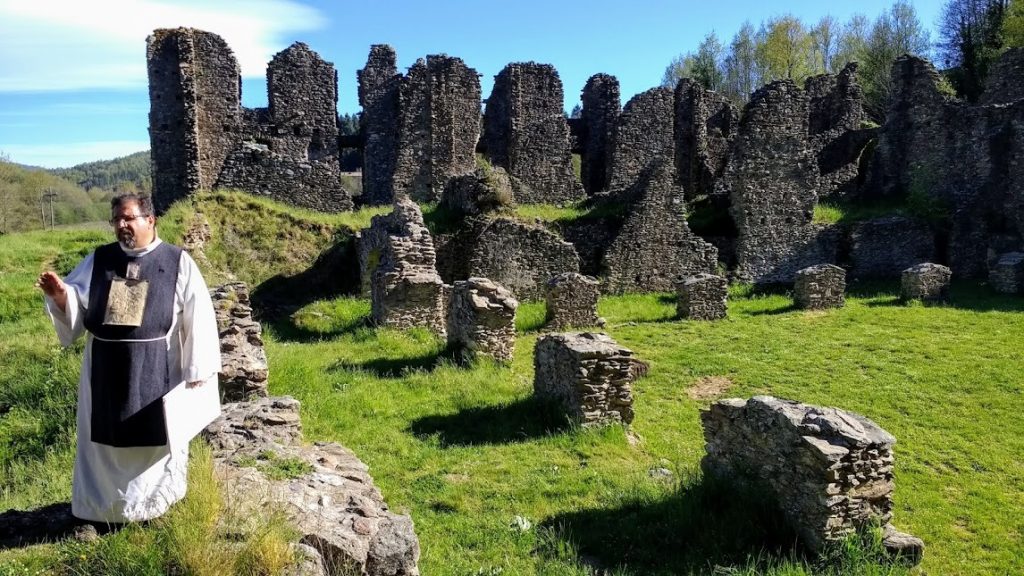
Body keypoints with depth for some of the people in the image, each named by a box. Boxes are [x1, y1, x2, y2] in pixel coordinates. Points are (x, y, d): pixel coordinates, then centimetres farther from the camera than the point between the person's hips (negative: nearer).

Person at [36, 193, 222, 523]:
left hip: (157, 371, -3)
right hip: (106, 369, 3)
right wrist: (60, 294, -21)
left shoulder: (177, 262, -5)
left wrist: (197, 368, -7)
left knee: (157, 439, 11)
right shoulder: (99, 260, 5)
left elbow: (198, 316, -5)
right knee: (105, 438, 14)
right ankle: (106, 505, 32)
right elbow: (76, 304, 3)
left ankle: (157, 506, 30)